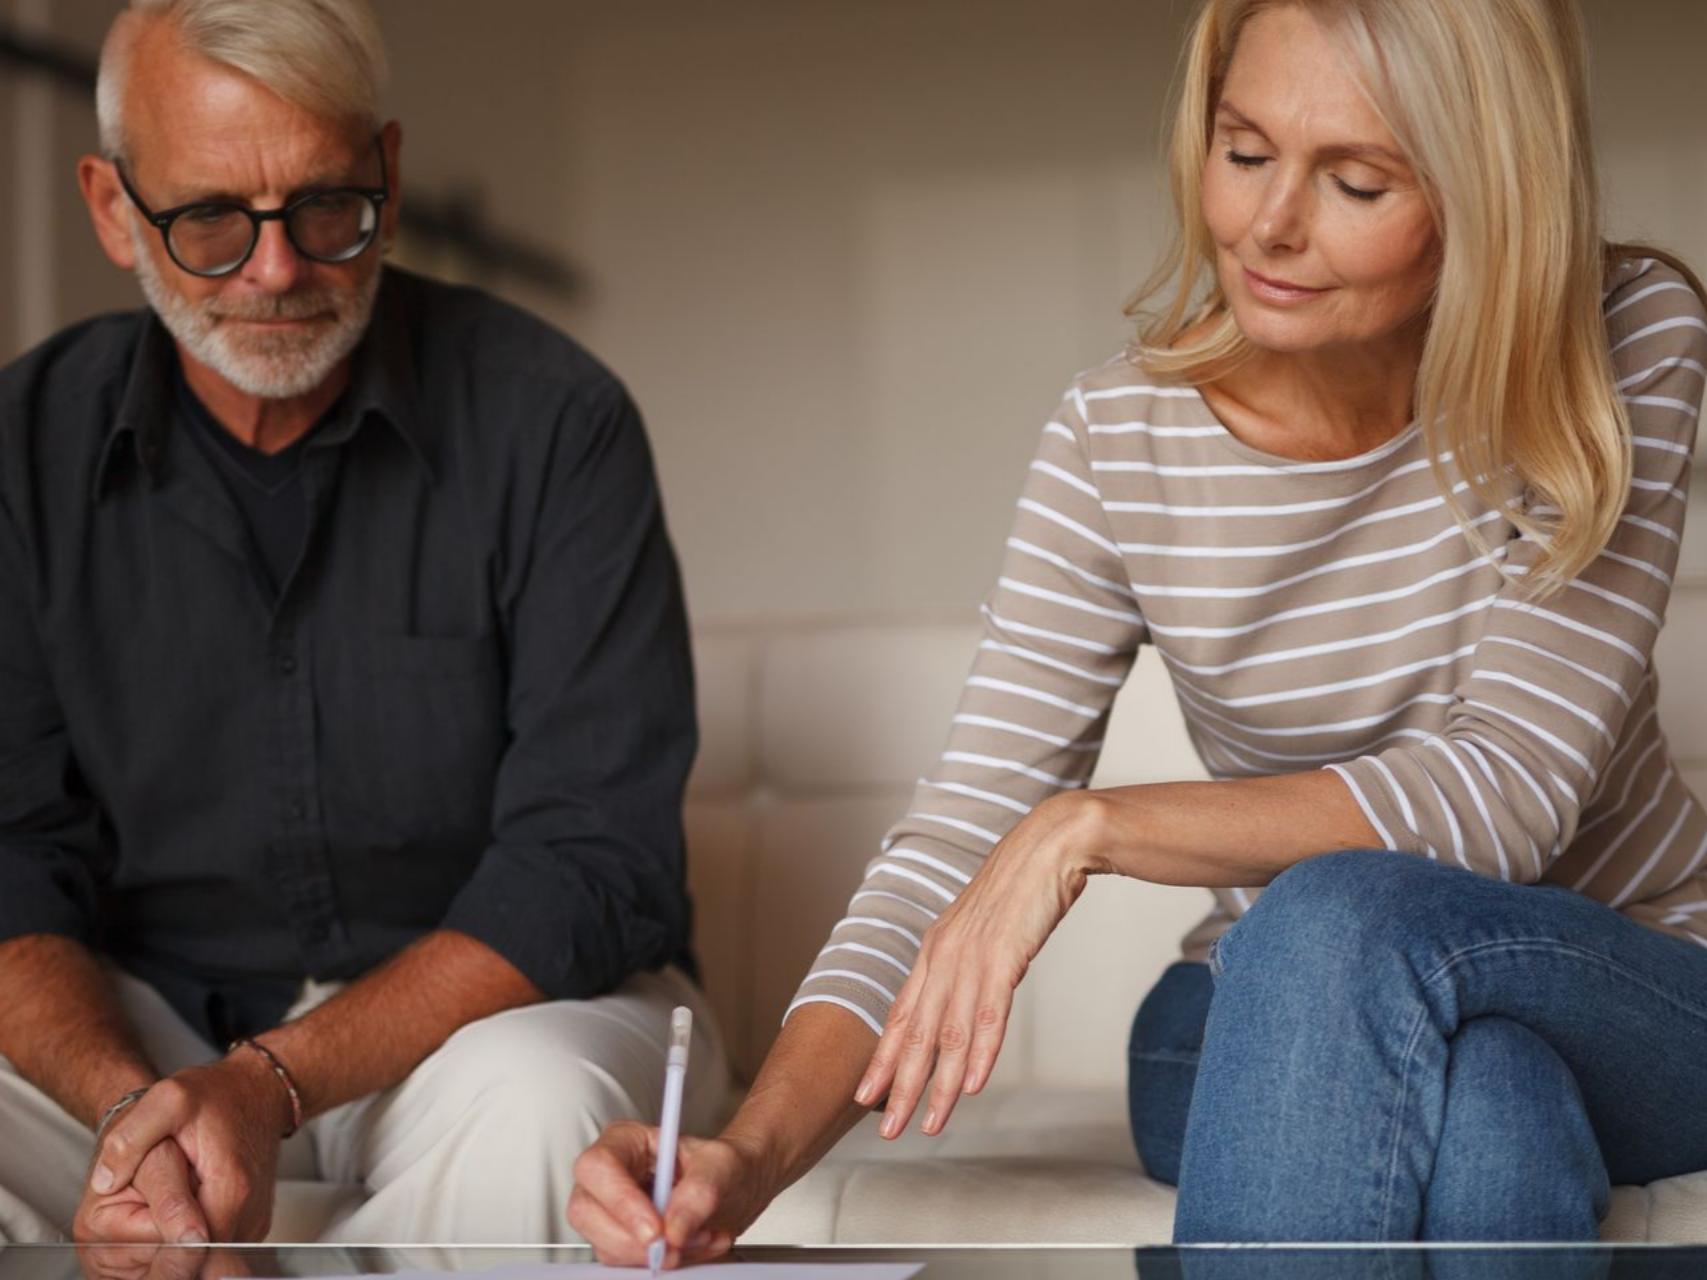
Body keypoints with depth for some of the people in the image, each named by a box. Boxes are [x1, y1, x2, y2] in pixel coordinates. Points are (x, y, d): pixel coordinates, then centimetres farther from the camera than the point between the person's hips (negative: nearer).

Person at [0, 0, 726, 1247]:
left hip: (497, 1002, -2)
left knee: (532, 1100, -36)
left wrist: (268, 1083, -27)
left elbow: (593, 861, -15)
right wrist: (131, 1105, -27)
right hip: (144, 1023, 2)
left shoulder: (551, 420, -10)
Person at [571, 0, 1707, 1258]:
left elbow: (1509, 787, -21)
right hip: (1273, 1029, 1)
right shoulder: (1118, 442, -10)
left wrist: (1092, 827, -30)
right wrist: (751, 1155, -31)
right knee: (1487, 1100, -37)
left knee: (1343, 916, -36)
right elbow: (954, 849, -14)